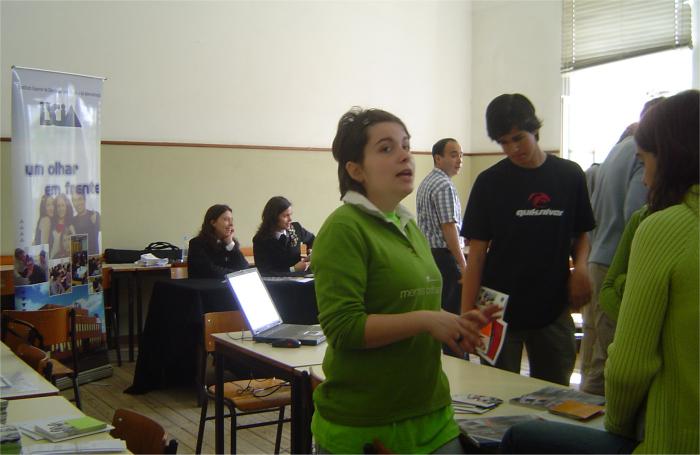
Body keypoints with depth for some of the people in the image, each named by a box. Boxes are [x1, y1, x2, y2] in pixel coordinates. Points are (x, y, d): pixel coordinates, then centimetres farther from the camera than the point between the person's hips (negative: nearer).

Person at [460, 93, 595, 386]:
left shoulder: (569, 175, 3)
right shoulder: (489, 182, -2)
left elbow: (581, 234, 13)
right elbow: (477, 252, -3)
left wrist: (580, 266, -9)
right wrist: (467, 315, -9)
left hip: (553, 309, 2)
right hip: (499, 310, -1)